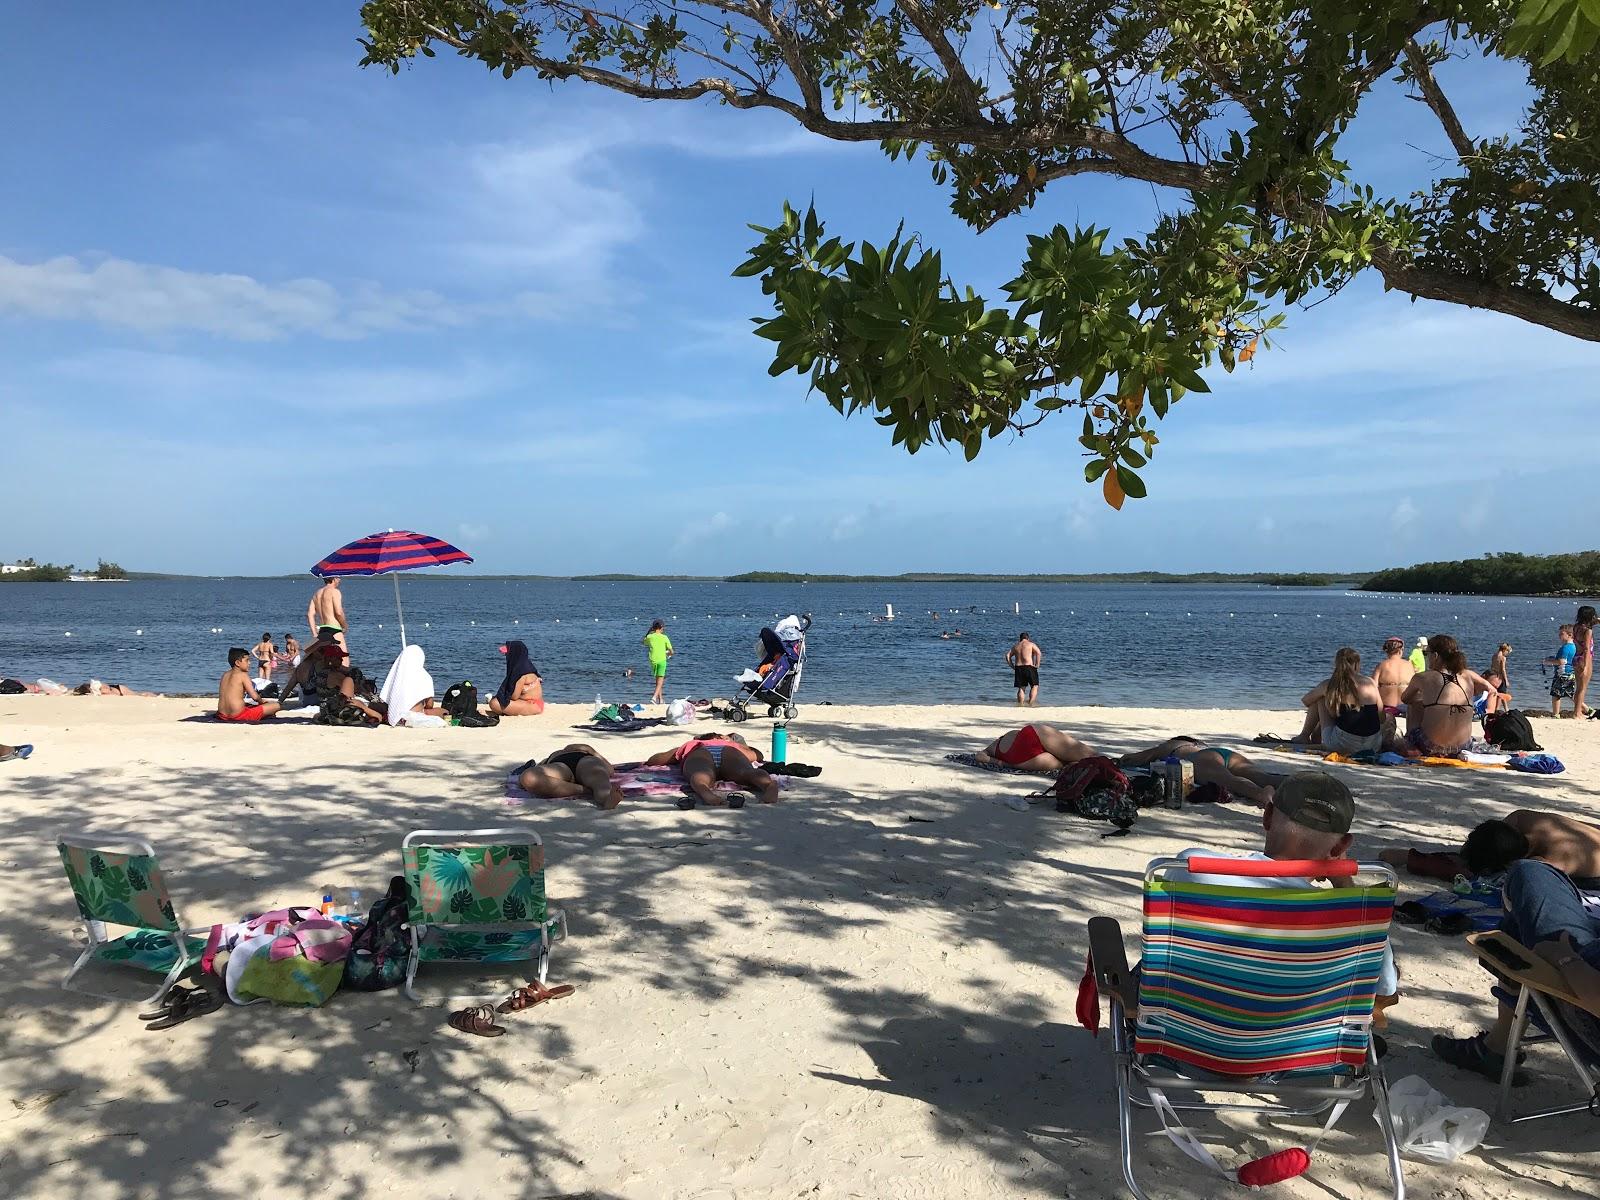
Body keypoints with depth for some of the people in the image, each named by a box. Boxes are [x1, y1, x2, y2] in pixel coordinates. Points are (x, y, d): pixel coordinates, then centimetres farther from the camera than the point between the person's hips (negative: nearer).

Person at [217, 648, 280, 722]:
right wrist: (262, 701, 12)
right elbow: (254, 696, -11)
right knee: (276, 705, -7)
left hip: (222, 716, 7)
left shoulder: (225, 675, 16)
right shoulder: (243, 675, -5)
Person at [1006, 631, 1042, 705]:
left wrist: (1012, 666, 8)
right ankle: (1030, 703, -12)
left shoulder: (1015, 646, 16)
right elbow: (1039, 653, -11)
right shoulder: (1031, 644, 4)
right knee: (1034, 686, 4)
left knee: (1021, 688, 9)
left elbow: (1008, 656, 9)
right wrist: (1037, 665, -8)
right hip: (1029, 667, -4)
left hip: (1018, 668, 4)